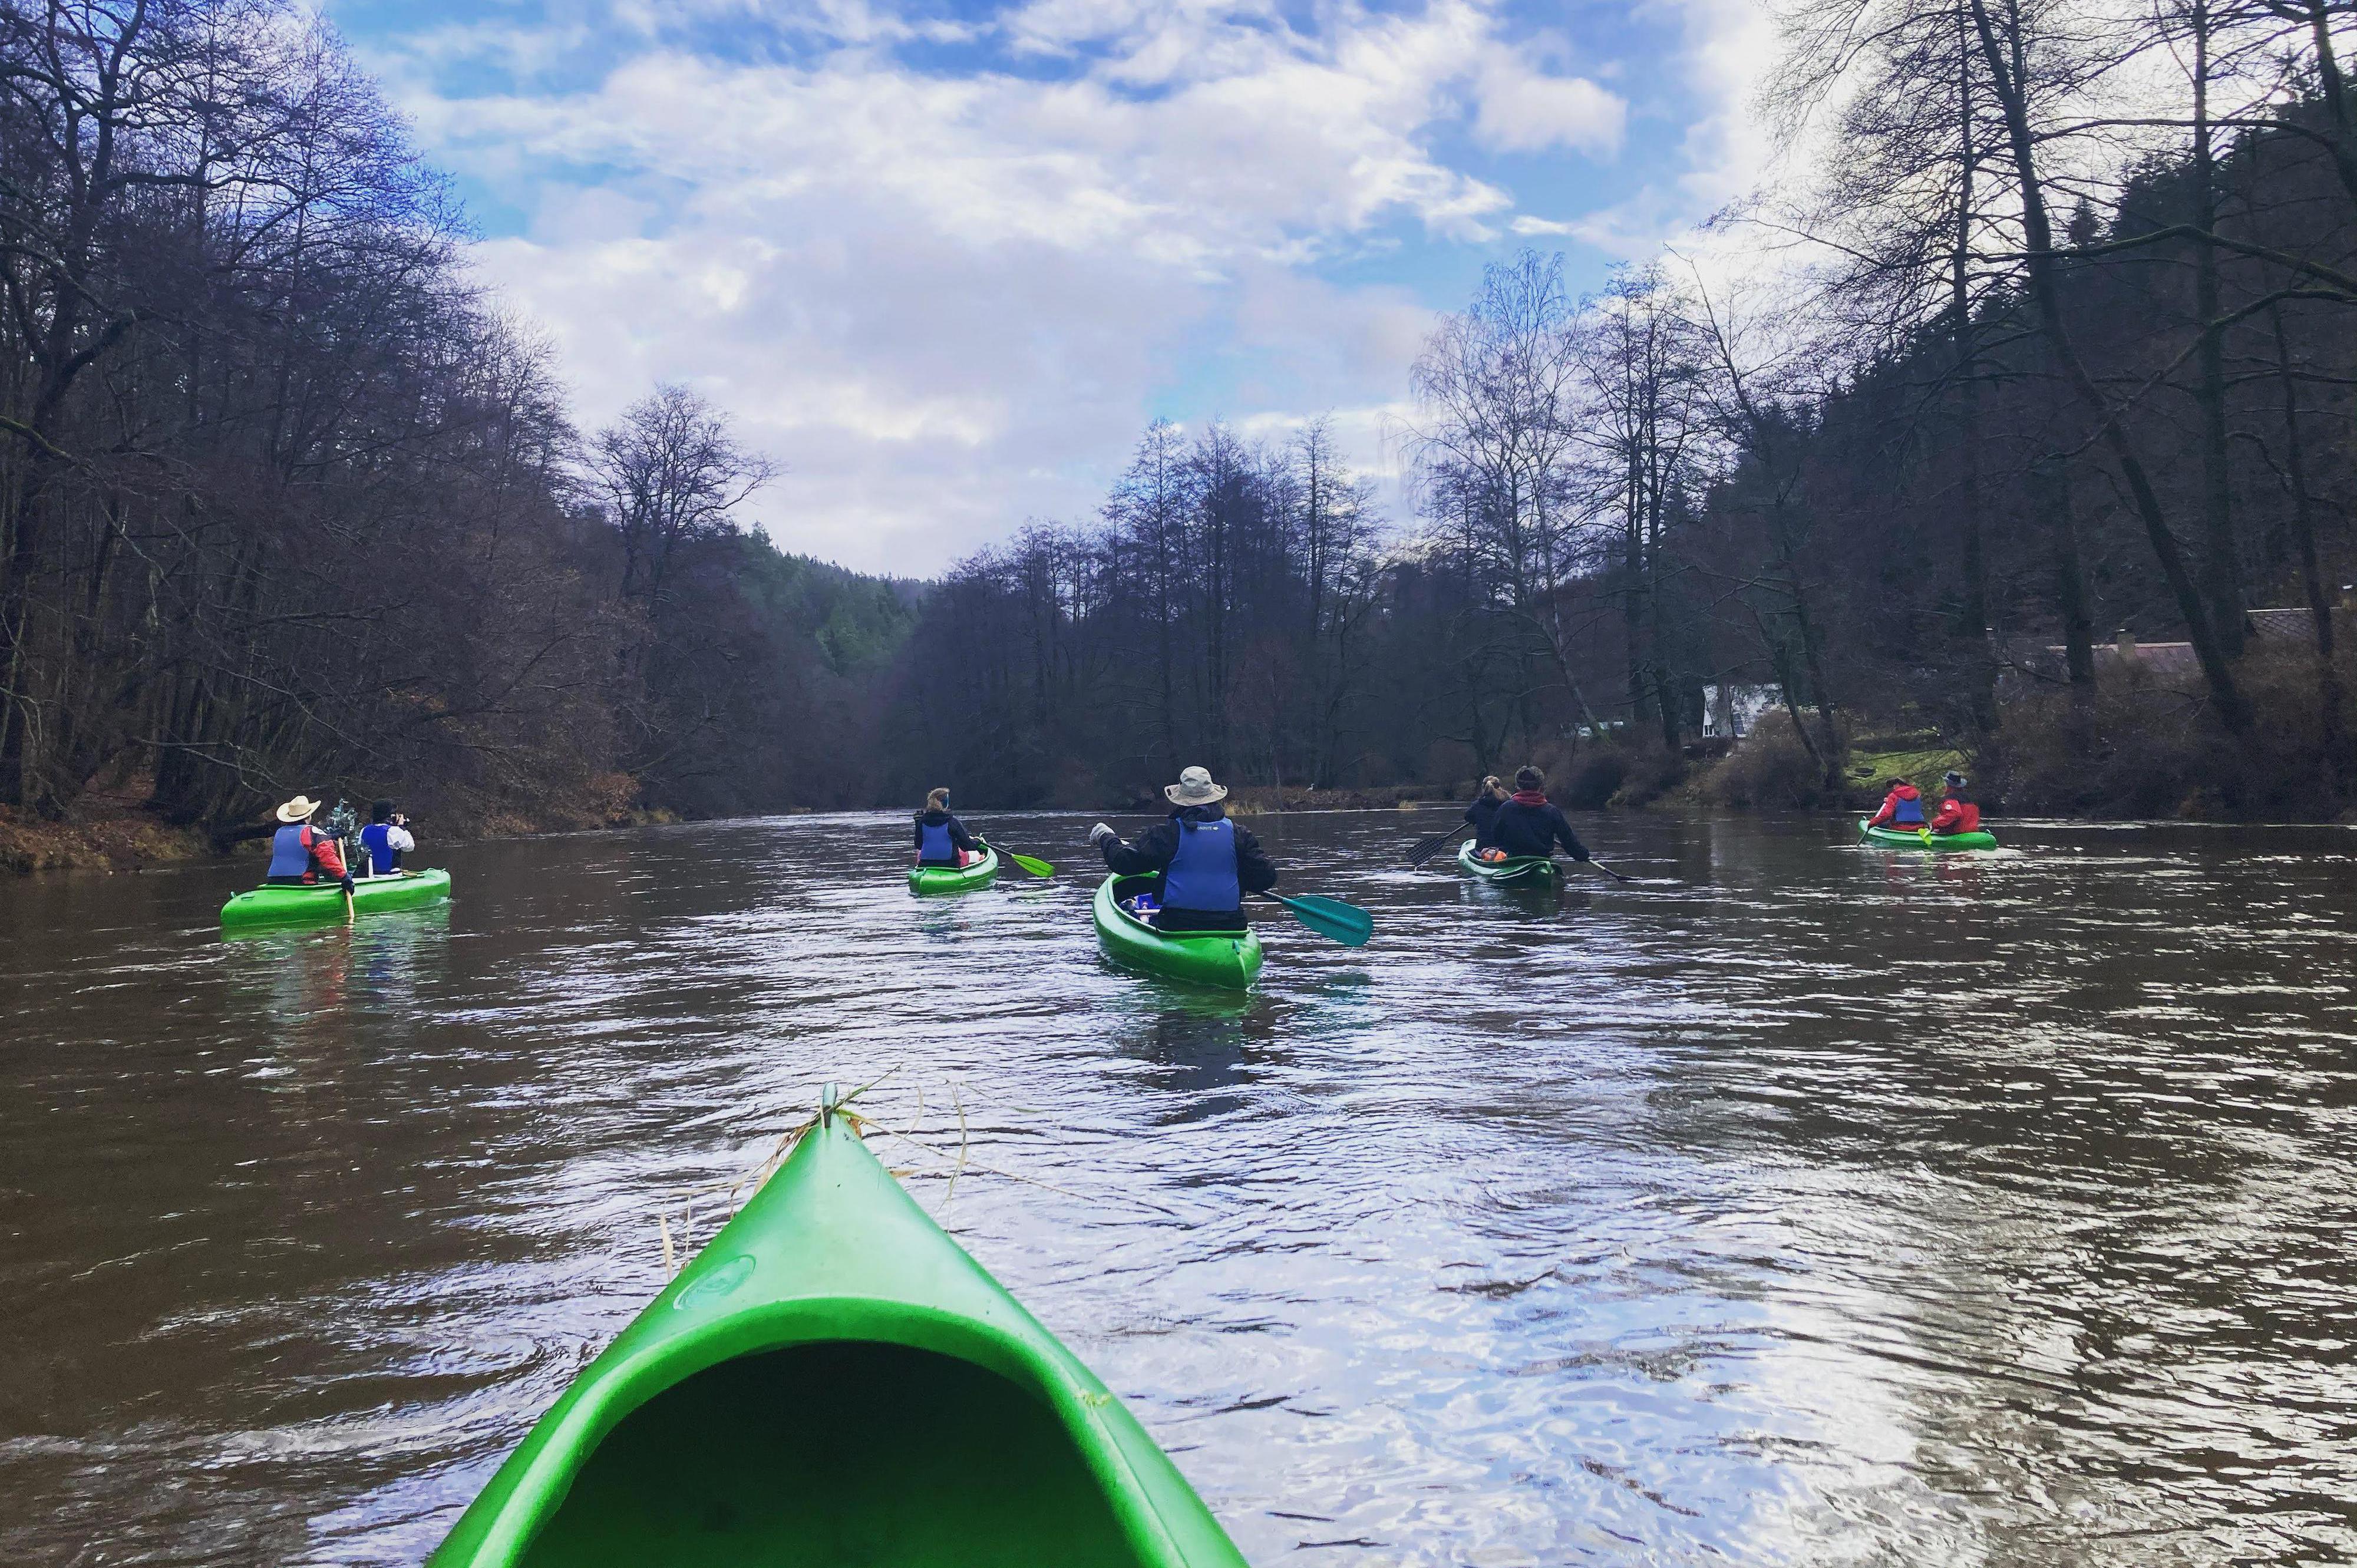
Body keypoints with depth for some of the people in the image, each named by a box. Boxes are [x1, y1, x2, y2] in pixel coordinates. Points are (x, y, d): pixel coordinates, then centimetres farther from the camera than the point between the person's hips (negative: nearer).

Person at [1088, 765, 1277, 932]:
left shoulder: (1168, 831, -5)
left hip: (1177, 927, -2)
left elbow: (1124, 862, -2)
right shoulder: (1237, 834, 2)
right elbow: (1266, 877, 4)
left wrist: (1106, 838, 17)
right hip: (1230, 926, 3)